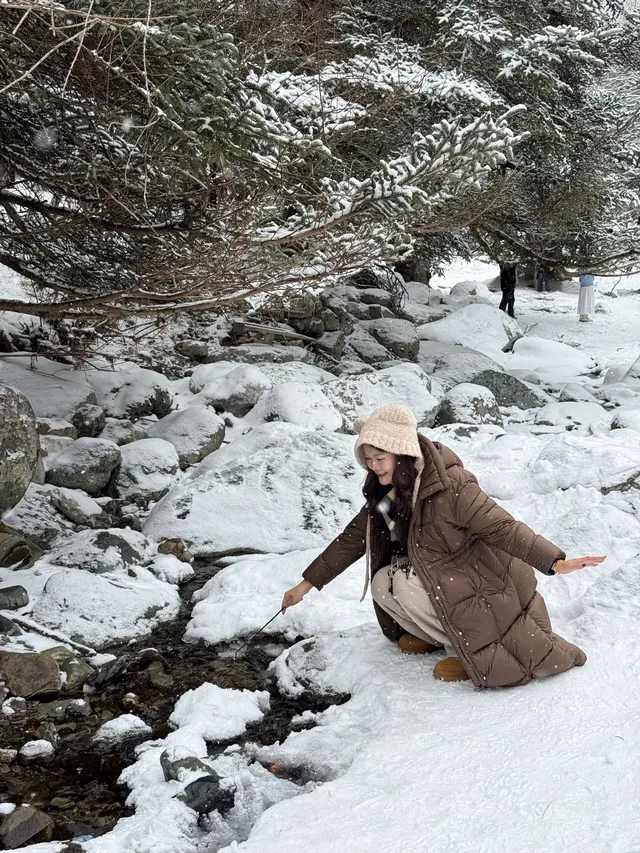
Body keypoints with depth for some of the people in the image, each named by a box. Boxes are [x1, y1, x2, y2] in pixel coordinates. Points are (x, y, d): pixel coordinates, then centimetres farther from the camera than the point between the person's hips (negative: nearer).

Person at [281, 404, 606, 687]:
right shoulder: (386, 492, -2)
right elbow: (353, 538, 7)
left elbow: (501, 527, -28)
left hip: (482, 582, -7)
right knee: (383, 582, -11)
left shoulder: (449, 486, -26)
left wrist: (555, 562, -39)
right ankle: (434, 633, 8)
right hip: (439, 576, 8)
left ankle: (464, 650, -8)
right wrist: (307, 583, 9)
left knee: (406, 582, -25)